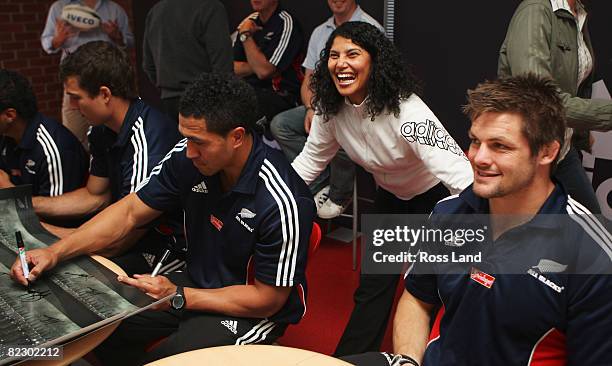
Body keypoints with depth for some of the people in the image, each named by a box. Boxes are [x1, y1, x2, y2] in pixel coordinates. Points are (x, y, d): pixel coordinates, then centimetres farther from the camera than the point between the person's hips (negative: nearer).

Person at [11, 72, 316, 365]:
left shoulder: (282, 205, -30)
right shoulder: (188, 158, -12)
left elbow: (267, 299, -20)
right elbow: (129, 212, -3)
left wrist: (179, 298, -23)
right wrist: (55, 252, -14)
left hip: (255, 310, -6)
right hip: (197, 282, 6)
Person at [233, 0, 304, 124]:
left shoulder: (286, 24, -10)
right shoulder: (250, 21, 12)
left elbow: (264, 71, -19)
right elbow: (233, 68, 7)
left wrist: (246, 34, -11)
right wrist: (257, 65, -10)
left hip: (281, 96, -7)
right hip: (249, 90, 7)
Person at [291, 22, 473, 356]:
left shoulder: (406, 111, -35)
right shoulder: (331, 109, -15)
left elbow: (461, 175, -43)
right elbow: (308, 163, -4)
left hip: (434, 196, -5)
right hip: (390, 197, 5)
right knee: (372, 286, 8)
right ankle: (348, 358, 24)